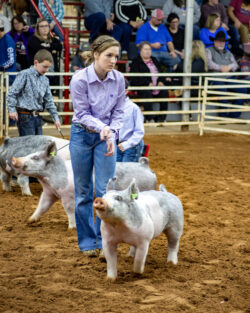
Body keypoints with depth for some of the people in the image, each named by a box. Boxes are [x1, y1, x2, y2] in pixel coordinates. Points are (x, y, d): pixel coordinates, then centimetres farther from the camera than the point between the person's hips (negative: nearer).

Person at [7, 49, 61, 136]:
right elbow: (12, 93, -9)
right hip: (25, 116, -7)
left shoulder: (45, 80, 13)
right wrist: (12, 109, -16)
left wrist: (55, 118, 12)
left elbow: (49, 101, 17)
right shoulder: (24, 75, -7)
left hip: (37, 116, 7)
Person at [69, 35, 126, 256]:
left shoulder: (118, 79, -9)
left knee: (105, 190, -4)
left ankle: (105, 241, 6)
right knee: (83, 191, 6)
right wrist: (101, 126, -30)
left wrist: (112, 133, -16)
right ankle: (87, 242, 18)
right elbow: (82, 113, -14)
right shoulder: (80, 79, -18)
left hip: (106, 137, 2)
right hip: (82, 135, -2)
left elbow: (119, 112, -1)